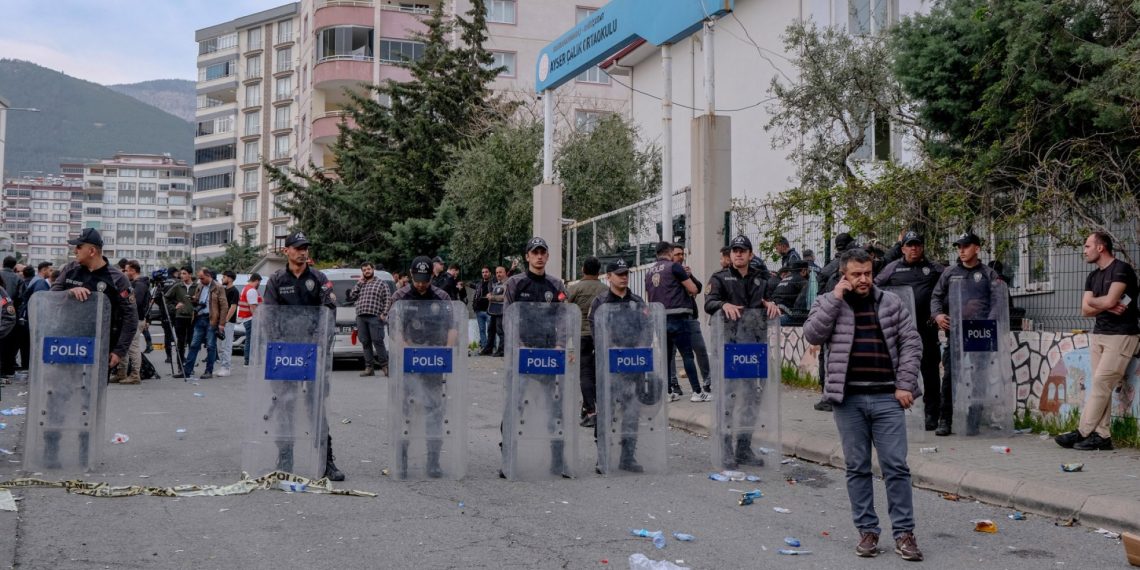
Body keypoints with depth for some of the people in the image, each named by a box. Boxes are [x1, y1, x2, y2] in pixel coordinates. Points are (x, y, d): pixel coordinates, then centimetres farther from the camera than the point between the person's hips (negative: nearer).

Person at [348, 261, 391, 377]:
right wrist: (359, 283, 6)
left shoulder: (381, 284, 8)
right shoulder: (360, 284, 21)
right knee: (365, 343, 4)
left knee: (377, 341, -10)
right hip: (361, 317, 5)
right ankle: (369, 367, 8)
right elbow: (352, 296, 10)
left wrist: (384, 314, -10)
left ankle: (384, 366, -2)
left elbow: (386, 301, 1)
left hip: (375, 317, -5)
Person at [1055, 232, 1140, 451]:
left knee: (1100, 384, -11)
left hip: (1121, 335, -8)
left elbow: (1110, 301, -19)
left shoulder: (1121, 269, -8)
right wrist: (1106, 306, -11)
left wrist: (1093, 301, 1)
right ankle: (1102, 435, 1)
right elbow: (1086, 310, 7)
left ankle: (1082, 432, -10)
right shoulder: (1093, 276, 16)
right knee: (1102, 387, 2)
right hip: (1098, 334, 8)